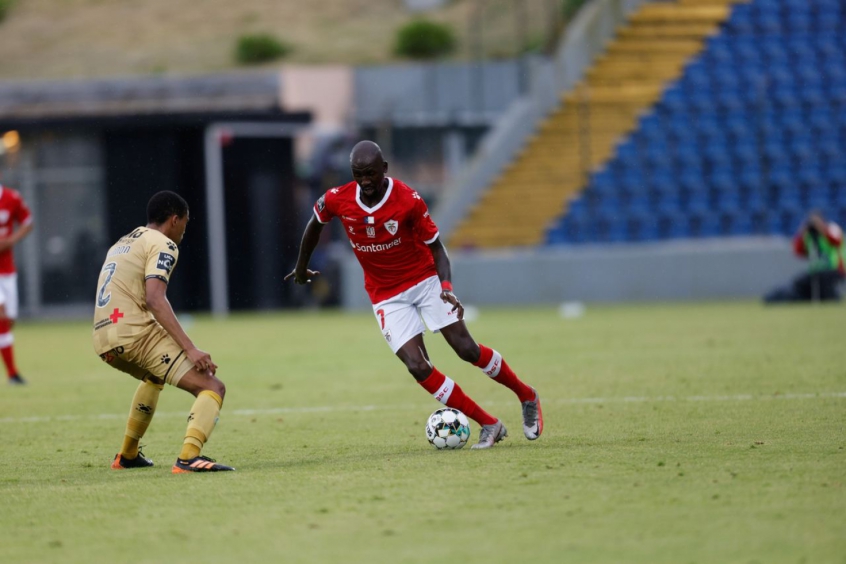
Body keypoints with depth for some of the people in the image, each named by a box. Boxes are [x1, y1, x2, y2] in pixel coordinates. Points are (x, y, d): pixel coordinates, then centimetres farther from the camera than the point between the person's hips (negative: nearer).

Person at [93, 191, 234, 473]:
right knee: (212, 387, -12)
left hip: (103, 340, 9)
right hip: (135, 331, -9)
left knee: (155, 378, 40)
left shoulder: (121, 243, 26)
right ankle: (188, 457, -34)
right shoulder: (162, 244, -1)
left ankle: (127, 455, 41)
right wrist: (190, 349, -23)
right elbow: (154, 299, -17)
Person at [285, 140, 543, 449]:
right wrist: (301, 266, 23)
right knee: (418, 366, -14)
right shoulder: (337, 200, -12)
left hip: (425, 280, -2)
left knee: (467, 348, -9)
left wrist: (447, 288, -26)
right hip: (386, 296, 2)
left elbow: (435, 247, -11)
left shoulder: (408, 201, -20)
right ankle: (489, 425, -5)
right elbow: (315, 223, 11)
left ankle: (527, 397, 16)